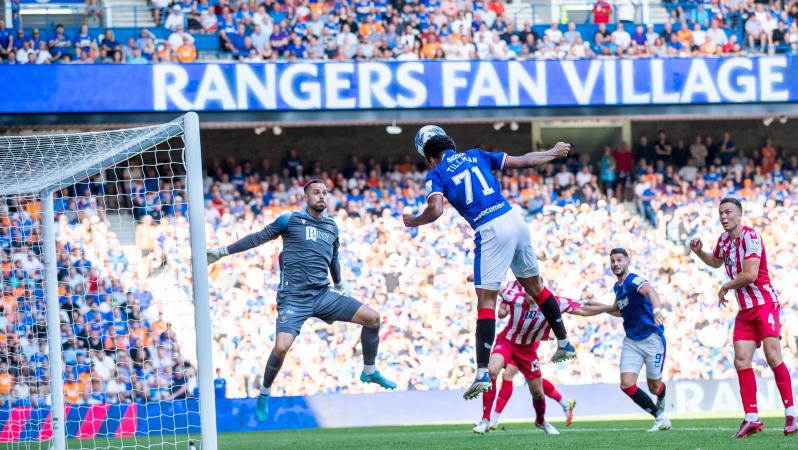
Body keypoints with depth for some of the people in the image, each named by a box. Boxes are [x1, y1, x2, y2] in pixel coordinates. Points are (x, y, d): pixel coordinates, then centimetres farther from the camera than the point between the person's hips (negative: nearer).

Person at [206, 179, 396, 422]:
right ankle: (264, 395, 3)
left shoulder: (331, 226, 15)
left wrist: (339, 285, 42)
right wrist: (223, 251, 6)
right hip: (293, 299, -5)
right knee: (281, 347, -23)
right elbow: (258, 238, 6)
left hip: (323, 294, 5)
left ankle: (369, 372, 16)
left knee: (372, 318, -4)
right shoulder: (291, 220, 1)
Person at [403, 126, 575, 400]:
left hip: (490, 233, -5)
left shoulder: (436, 174, 3)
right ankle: (564, 343, 33)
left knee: (486, 301, -5)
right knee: (534, 287, 23)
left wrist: (414, 221, 7)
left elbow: (435, 210, -14)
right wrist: (553, 153, 37)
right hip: (514, 221, 5)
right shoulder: (476, 155, 17)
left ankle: (483, 373, -14)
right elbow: (522, 161, 20)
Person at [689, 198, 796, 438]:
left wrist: (725, 288, -6)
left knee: (773, 356, -16)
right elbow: (716, 261, 34)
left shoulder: (750, 236, -14)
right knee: (741, 361, -4)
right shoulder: (724, 239, 11)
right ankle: (752, 418, -5)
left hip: (764, 303, -8)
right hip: (745, 310, 8)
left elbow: (750, 274, -22)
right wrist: (699, 252, 14)